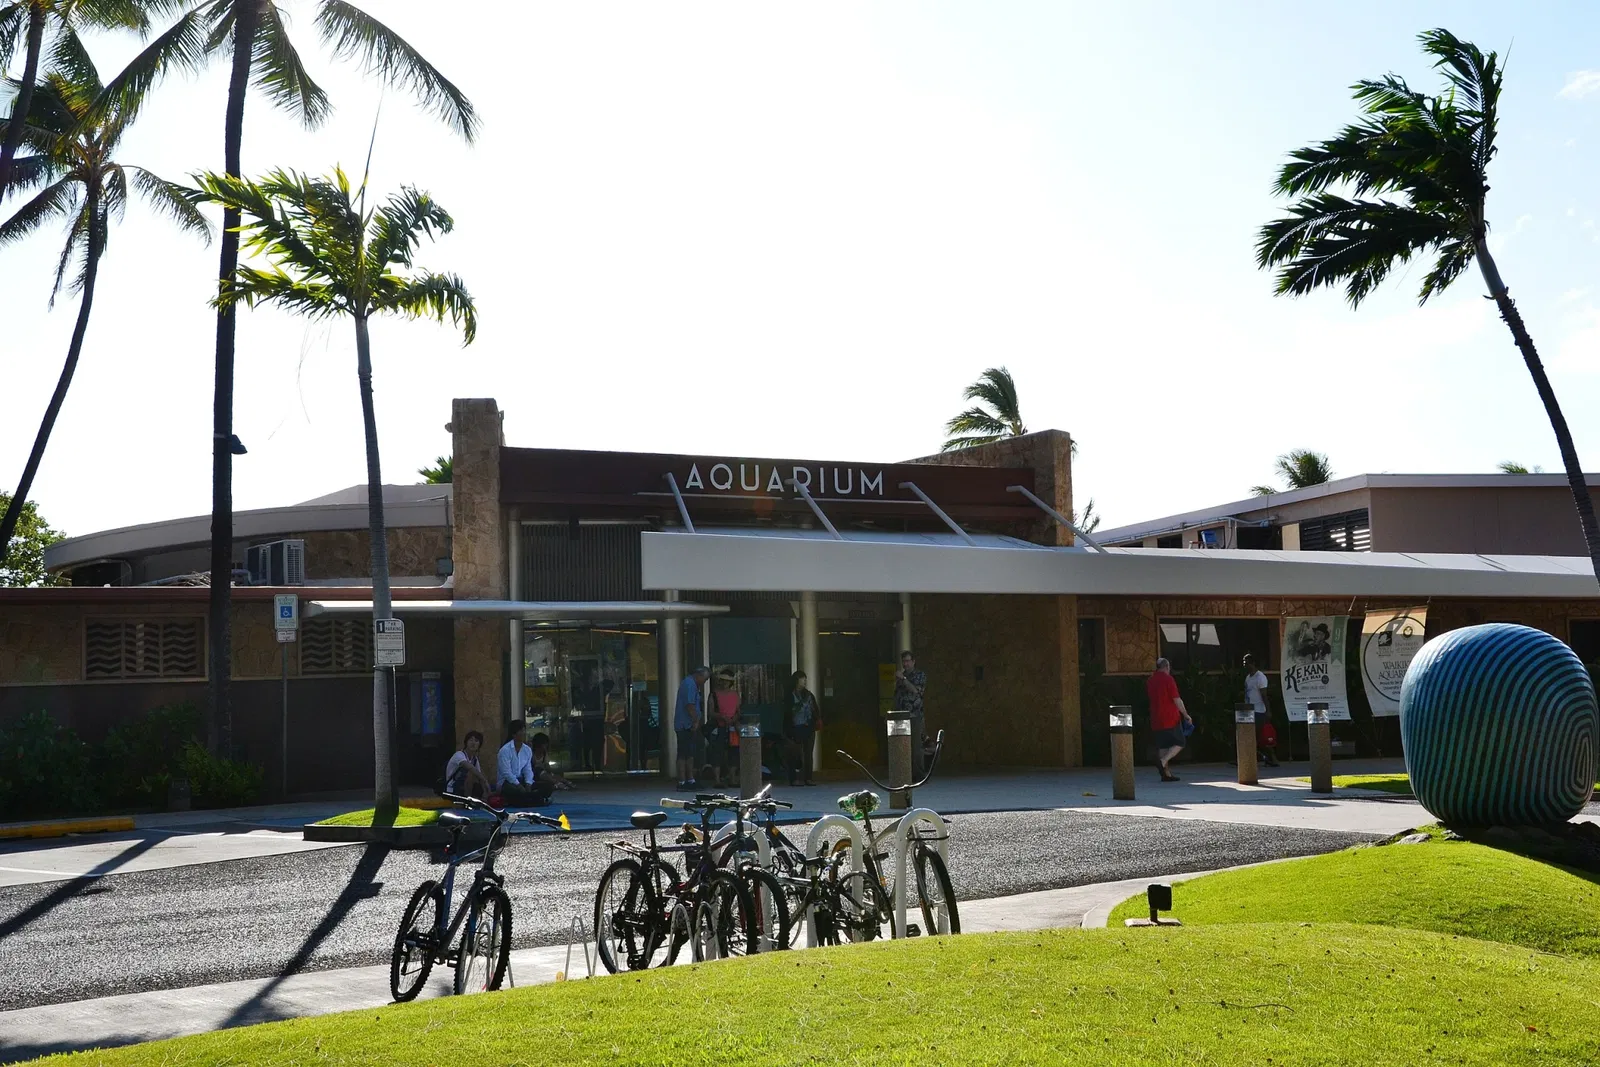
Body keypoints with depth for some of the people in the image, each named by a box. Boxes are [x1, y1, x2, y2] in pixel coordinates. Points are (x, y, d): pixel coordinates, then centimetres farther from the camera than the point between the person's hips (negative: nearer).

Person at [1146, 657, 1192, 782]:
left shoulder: (1150, 681, 11)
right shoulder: (1168, 679, -10)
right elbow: (1177, 700, -13)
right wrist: (1186, 715, -4)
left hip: (1156, 720, 6)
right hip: (1171, 719, -6)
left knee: (1162, 746, 9)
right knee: (1179, 744, 3)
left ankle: (1167, 773, 6)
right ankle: (1163, 761, -19)